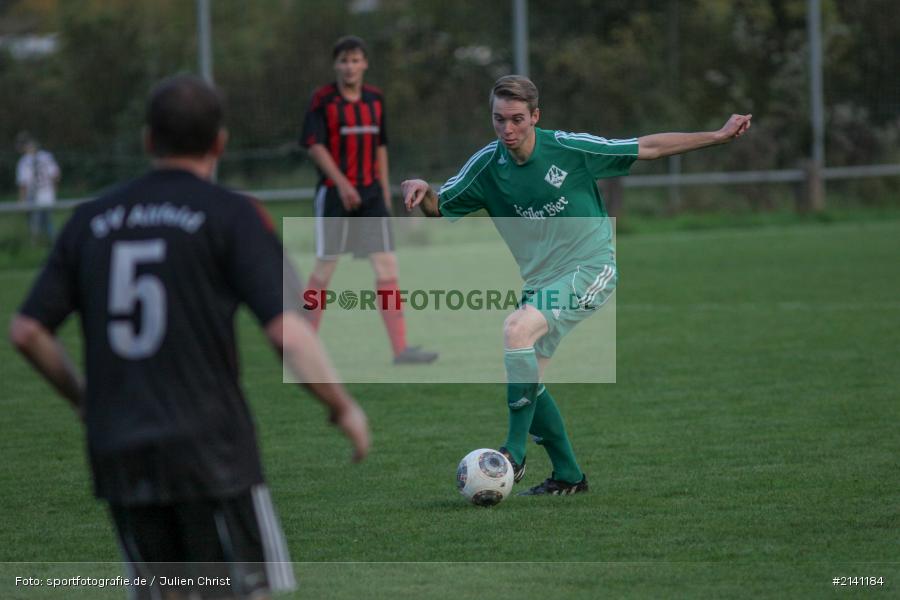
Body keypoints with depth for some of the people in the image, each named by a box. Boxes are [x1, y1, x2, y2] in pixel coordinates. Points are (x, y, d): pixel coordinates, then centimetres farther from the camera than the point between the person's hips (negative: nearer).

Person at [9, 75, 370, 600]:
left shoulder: (91, 222, 11)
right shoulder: (231, 215, -3)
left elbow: (27, 331, 9)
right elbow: (286, 330, -12)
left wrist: (82, 397, 23)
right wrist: (344, 408, -1)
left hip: (118, 453, 5)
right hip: (211, 450, -5)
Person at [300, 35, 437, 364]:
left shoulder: (375, 99, 10)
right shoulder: (322, 99, -5)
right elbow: (314, 145, -11)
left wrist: (384, 190, 15)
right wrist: (342, 183, -20)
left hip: (370, 193, 5)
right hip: (334, 193, -5)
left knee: (387, 266, -4)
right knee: (325, 269, 1)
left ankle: (400, 347, -6)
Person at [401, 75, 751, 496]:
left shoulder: (569, 149, -14)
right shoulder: (487, 165, -3)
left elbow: (649, 148, -6)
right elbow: (438, 208, 5)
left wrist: (719, 136, -7)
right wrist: (422, 190, -19)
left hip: (591, 269, -6)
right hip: (541, 281, 6)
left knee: (516, 328, -27)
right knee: (525, 379, 1)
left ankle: (514, 454, -24)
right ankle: (568, 476, 17)